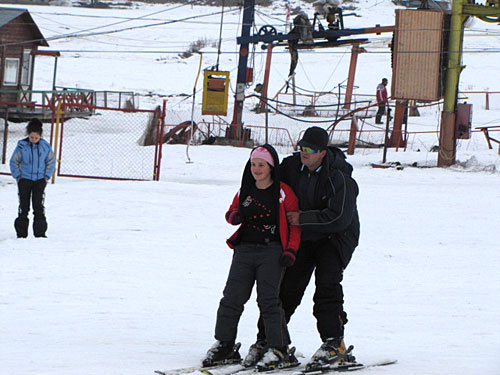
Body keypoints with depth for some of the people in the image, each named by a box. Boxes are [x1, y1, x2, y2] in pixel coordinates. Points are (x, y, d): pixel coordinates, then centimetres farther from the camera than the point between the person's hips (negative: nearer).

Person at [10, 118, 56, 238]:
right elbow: (14, 162, 2)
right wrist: (18, 176, -3)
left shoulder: (45, 146, -2)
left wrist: (46, 176, 2)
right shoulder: (22, 146, -7)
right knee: (24, 206, 3)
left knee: (39, 206, -2)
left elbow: (51, 161, 10)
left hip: (40, 180, 1)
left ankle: (40, 232, 5)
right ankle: (21, 233, 9)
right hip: (24, 180, -1)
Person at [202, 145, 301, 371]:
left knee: (268, 299, -13)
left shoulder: (283, 193, 0)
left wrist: (291, 250, -8)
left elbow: (295, 223, 3)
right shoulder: (245, 192, 12)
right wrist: (234, 216, 0)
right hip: (245, 249, 5)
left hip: (272, 251, -5)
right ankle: (224, 346, 6)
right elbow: (232, 212, 25)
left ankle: (281, 350, -9)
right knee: (232, 298, -2)